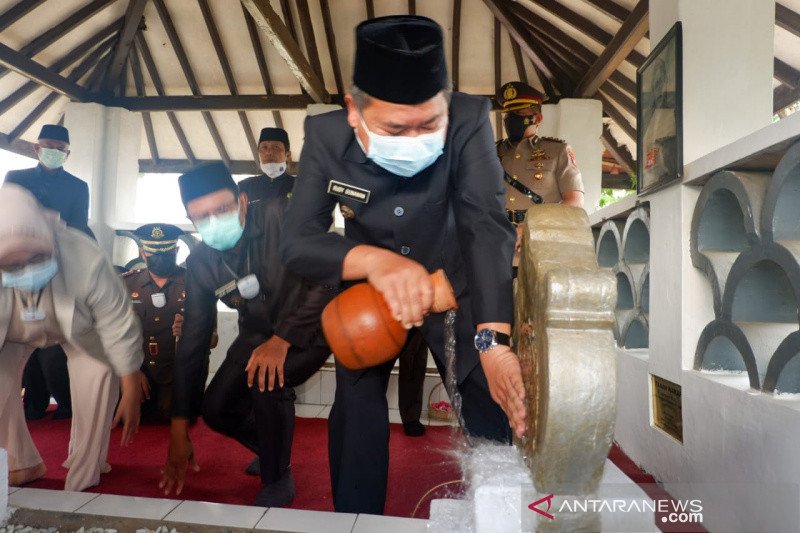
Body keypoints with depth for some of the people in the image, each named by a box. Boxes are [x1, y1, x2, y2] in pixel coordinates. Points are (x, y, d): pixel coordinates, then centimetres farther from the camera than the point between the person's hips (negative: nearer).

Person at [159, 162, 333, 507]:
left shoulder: (279, 215, -25)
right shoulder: (200, 262, -10)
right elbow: (193, 341, -7)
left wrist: (283, 338, -34)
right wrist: (179, 430, -7)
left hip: (310, 327, -5)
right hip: (257, 334, 6)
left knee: (266, 380, -30)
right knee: (215, 410, -1)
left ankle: (278, 480, -2)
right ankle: (272, 447, 32)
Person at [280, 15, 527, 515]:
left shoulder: (469, 119, -27)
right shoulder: (326, 135, -23)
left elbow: (487, 226, -36)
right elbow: (297, 241, -26)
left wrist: (494, 342, -48)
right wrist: (374, 260, -46)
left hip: (455, 277, 0)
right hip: (368, 284, 1)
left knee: (493, 398, 0)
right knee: (356, 402, -5)